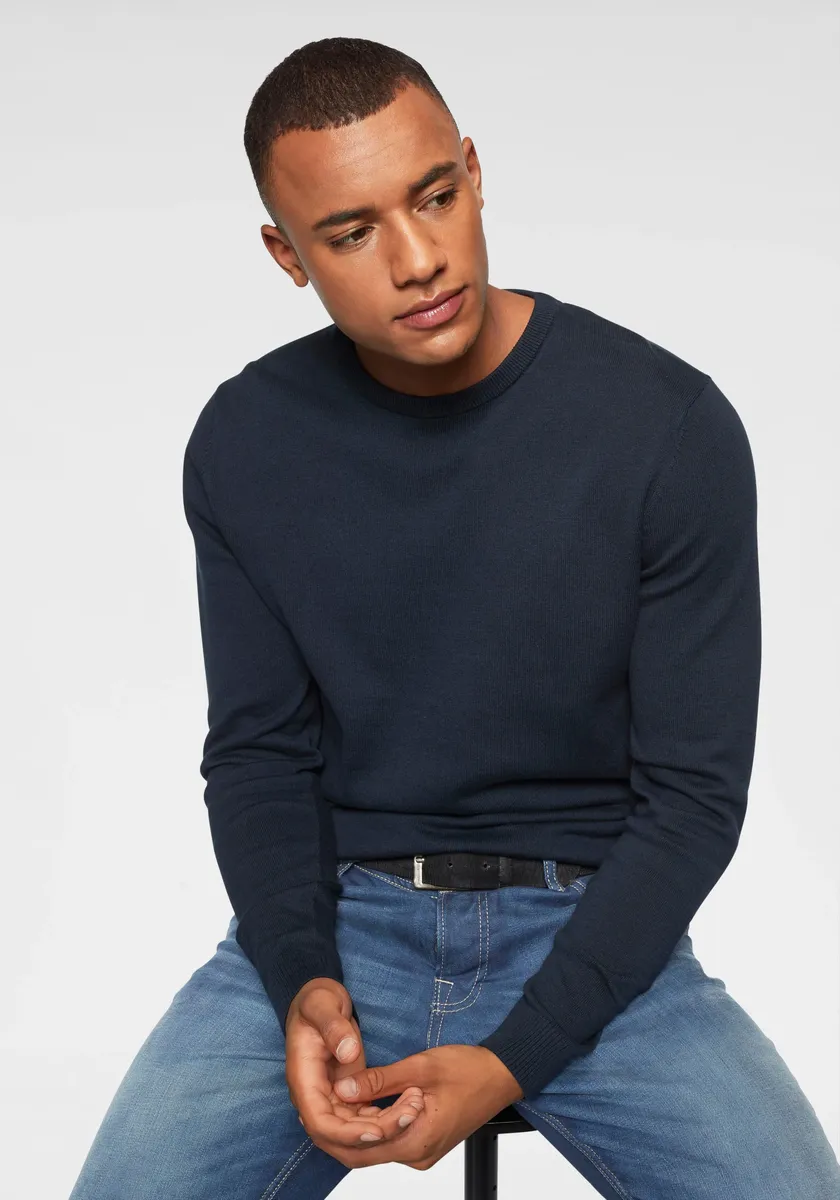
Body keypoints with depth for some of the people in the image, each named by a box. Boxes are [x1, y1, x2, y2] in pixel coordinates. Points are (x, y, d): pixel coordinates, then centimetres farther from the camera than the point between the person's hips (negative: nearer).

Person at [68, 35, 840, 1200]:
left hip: (592, 928, -1)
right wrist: (303, 979, -14)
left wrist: (515, 1059, -18)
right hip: (333, 916, 1)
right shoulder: (243, 443, -1)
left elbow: (693, 791, -8)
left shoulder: (671, 425, -10)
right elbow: (259, 748, 5)